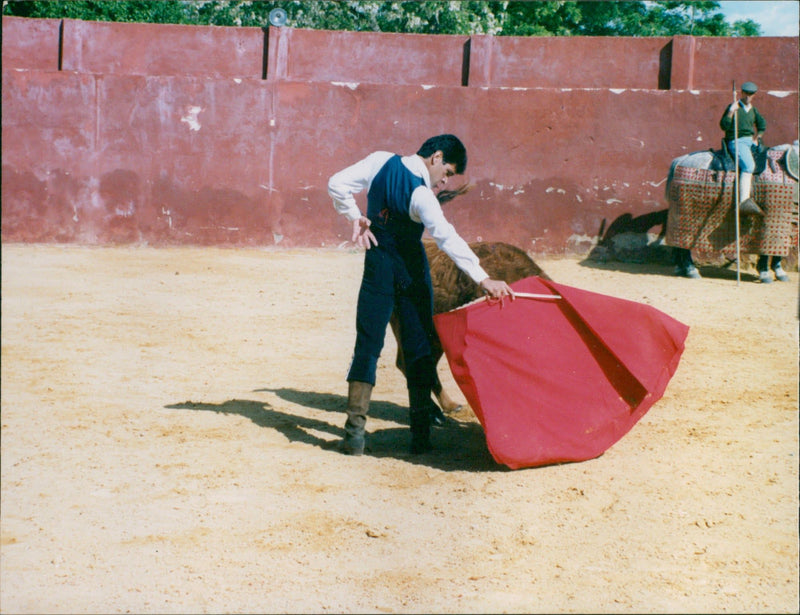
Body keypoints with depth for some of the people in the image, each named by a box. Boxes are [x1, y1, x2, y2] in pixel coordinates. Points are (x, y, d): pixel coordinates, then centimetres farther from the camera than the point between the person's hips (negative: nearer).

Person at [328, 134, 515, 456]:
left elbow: (337, 184, 0)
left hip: (378, 269, 4)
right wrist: (483, 278, -40)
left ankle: (355, 431, -7)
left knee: (368, 344, 3)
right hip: (411, 271, -4)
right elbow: (447, 237, -33)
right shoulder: (420, 194, -22)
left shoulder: (381, 161, -5)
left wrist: (355, 217, 3)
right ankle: (420, 432, 6)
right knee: (418, 347, 6)